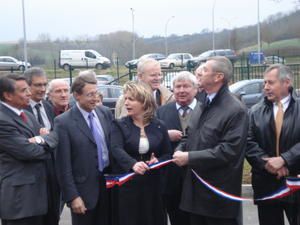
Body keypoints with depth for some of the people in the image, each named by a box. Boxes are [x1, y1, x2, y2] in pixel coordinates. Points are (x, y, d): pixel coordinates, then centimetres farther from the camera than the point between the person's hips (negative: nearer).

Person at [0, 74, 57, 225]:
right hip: (18, 197, -9)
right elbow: (30, 152, -22)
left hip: (38, 191, 9)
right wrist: (44, 139, -1)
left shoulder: (27, 115, 13)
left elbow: (54, 137, 9)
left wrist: (42, 140, -14)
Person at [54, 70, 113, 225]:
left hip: (108, 184, 5)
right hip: (84, 189, -5)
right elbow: (63, 165, -12)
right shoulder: (63, 122, -11)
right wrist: (72, 196, -13)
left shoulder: (106, 113, 4)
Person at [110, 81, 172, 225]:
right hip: (126, 185, -2)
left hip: (151, 185, 2)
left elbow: (167, 154, 11)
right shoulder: (119, 125, -2)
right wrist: (133, 164, -38)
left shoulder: (159, 126, 4)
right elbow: (116, 149, -19)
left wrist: (158, 160, -12)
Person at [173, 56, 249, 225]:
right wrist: (180, 151, -3)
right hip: (196, 188, 8)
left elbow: (229, 150, -21)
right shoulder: (202, 105, 14)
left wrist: (190, 157, -19)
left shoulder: (236, 110, -14)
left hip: (219, 193, -8)